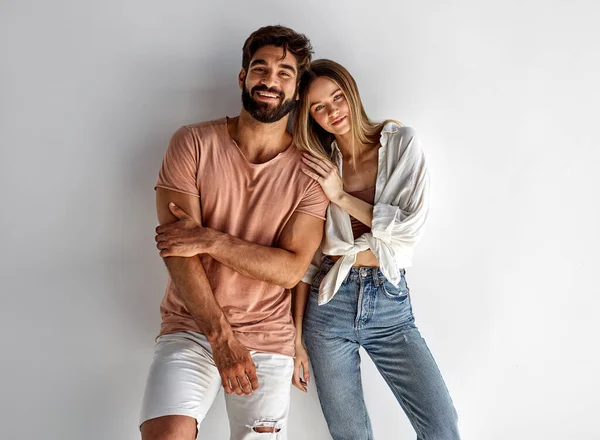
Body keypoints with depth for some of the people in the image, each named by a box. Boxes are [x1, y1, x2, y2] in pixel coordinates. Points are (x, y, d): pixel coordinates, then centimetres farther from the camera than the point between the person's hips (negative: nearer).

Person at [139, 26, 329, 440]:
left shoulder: (310, 170, -2)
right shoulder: (193, 143, -5)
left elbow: (291, 269, -8)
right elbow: (178, 251, -11)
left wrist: (210, 239, -18)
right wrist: (221, 335, -19)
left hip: (268, 339, 2)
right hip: (191, 327, -1)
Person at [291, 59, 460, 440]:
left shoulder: (402, 143, -1)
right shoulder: (319, 164, 3)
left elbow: (411, 228, -11)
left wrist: (341, 196, -13)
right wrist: (296, 335, 3)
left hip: (390, 303, -1)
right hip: (329, 303, 1)